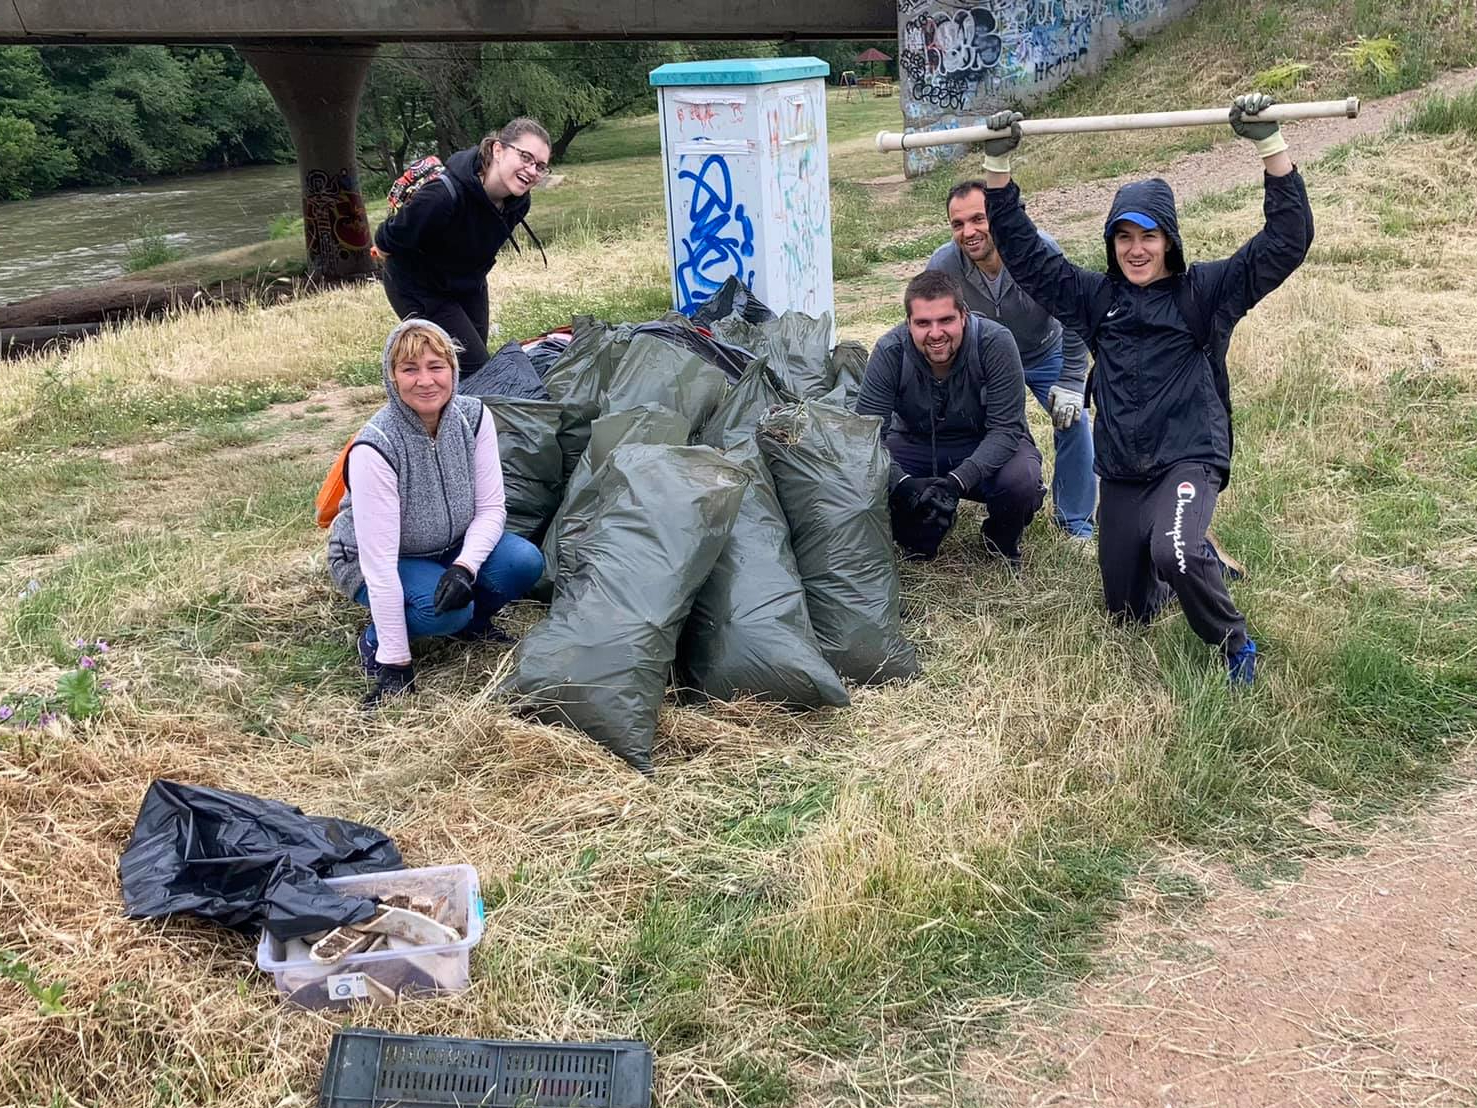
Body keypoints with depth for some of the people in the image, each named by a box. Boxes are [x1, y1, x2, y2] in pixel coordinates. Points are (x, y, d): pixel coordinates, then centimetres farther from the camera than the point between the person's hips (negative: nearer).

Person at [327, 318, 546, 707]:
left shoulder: (472, 417, -16)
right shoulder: (374, 448, -32)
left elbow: (490, 508, -10)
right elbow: (379, 560, -32)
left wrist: (464, 566, -31)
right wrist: (395, 665, -32)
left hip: (449, 547, 5)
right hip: (370, 561, -5)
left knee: (525, 562, -20)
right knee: (443, 609, -33)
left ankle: (471, 622, 8)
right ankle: (377, 642, -2)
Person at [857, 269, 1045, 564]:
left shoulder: (995, 343, -25)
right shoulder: (890, 351, -21)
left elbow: (1005, 428, -25)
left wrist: (958, 481, -40)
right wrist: (903, 484, -42)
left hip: (989, 447, -2)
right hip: (917, 445, 2)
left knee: (1021, 481, -34)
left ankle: (1002, 540, 5)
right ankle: (917, 542, 9)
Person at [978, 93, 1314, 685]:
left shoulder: (1204, 291, -3)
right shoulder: (1097, 297, 6)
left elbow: (1287, 240, -11)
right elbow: (1024, 254, 8)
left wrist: (1271, 145, -20)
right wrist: (997, 167, 0)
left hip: (1189, 460, -5)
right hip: (1120, 471, 5)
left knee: (1173, 553, -36)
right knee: (1130, 610, 12)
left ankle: (1233, 642, -7)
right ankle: (1197, 560, 45)